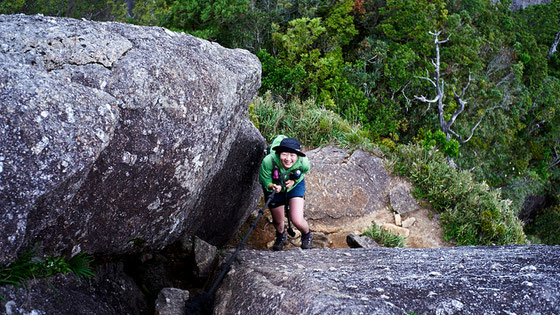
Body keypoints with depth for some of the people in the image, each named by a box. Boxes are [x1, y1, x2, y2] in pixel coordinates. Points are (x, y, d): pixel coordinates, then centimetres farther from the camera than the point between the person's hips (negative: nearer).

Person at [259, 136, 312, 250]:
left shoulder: (303, 163, -33)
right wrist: (272, 186, -43)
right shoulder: (268, 161, -38)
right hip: (274, 187, 1)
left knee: (297, 221, -13)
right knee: (278, 221, 17)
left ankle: (306, 234, 26)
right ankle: (281, 235, 56)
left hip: (295, 186, 0)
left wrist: (293, 180, -23)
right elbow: (264, 181, -20)